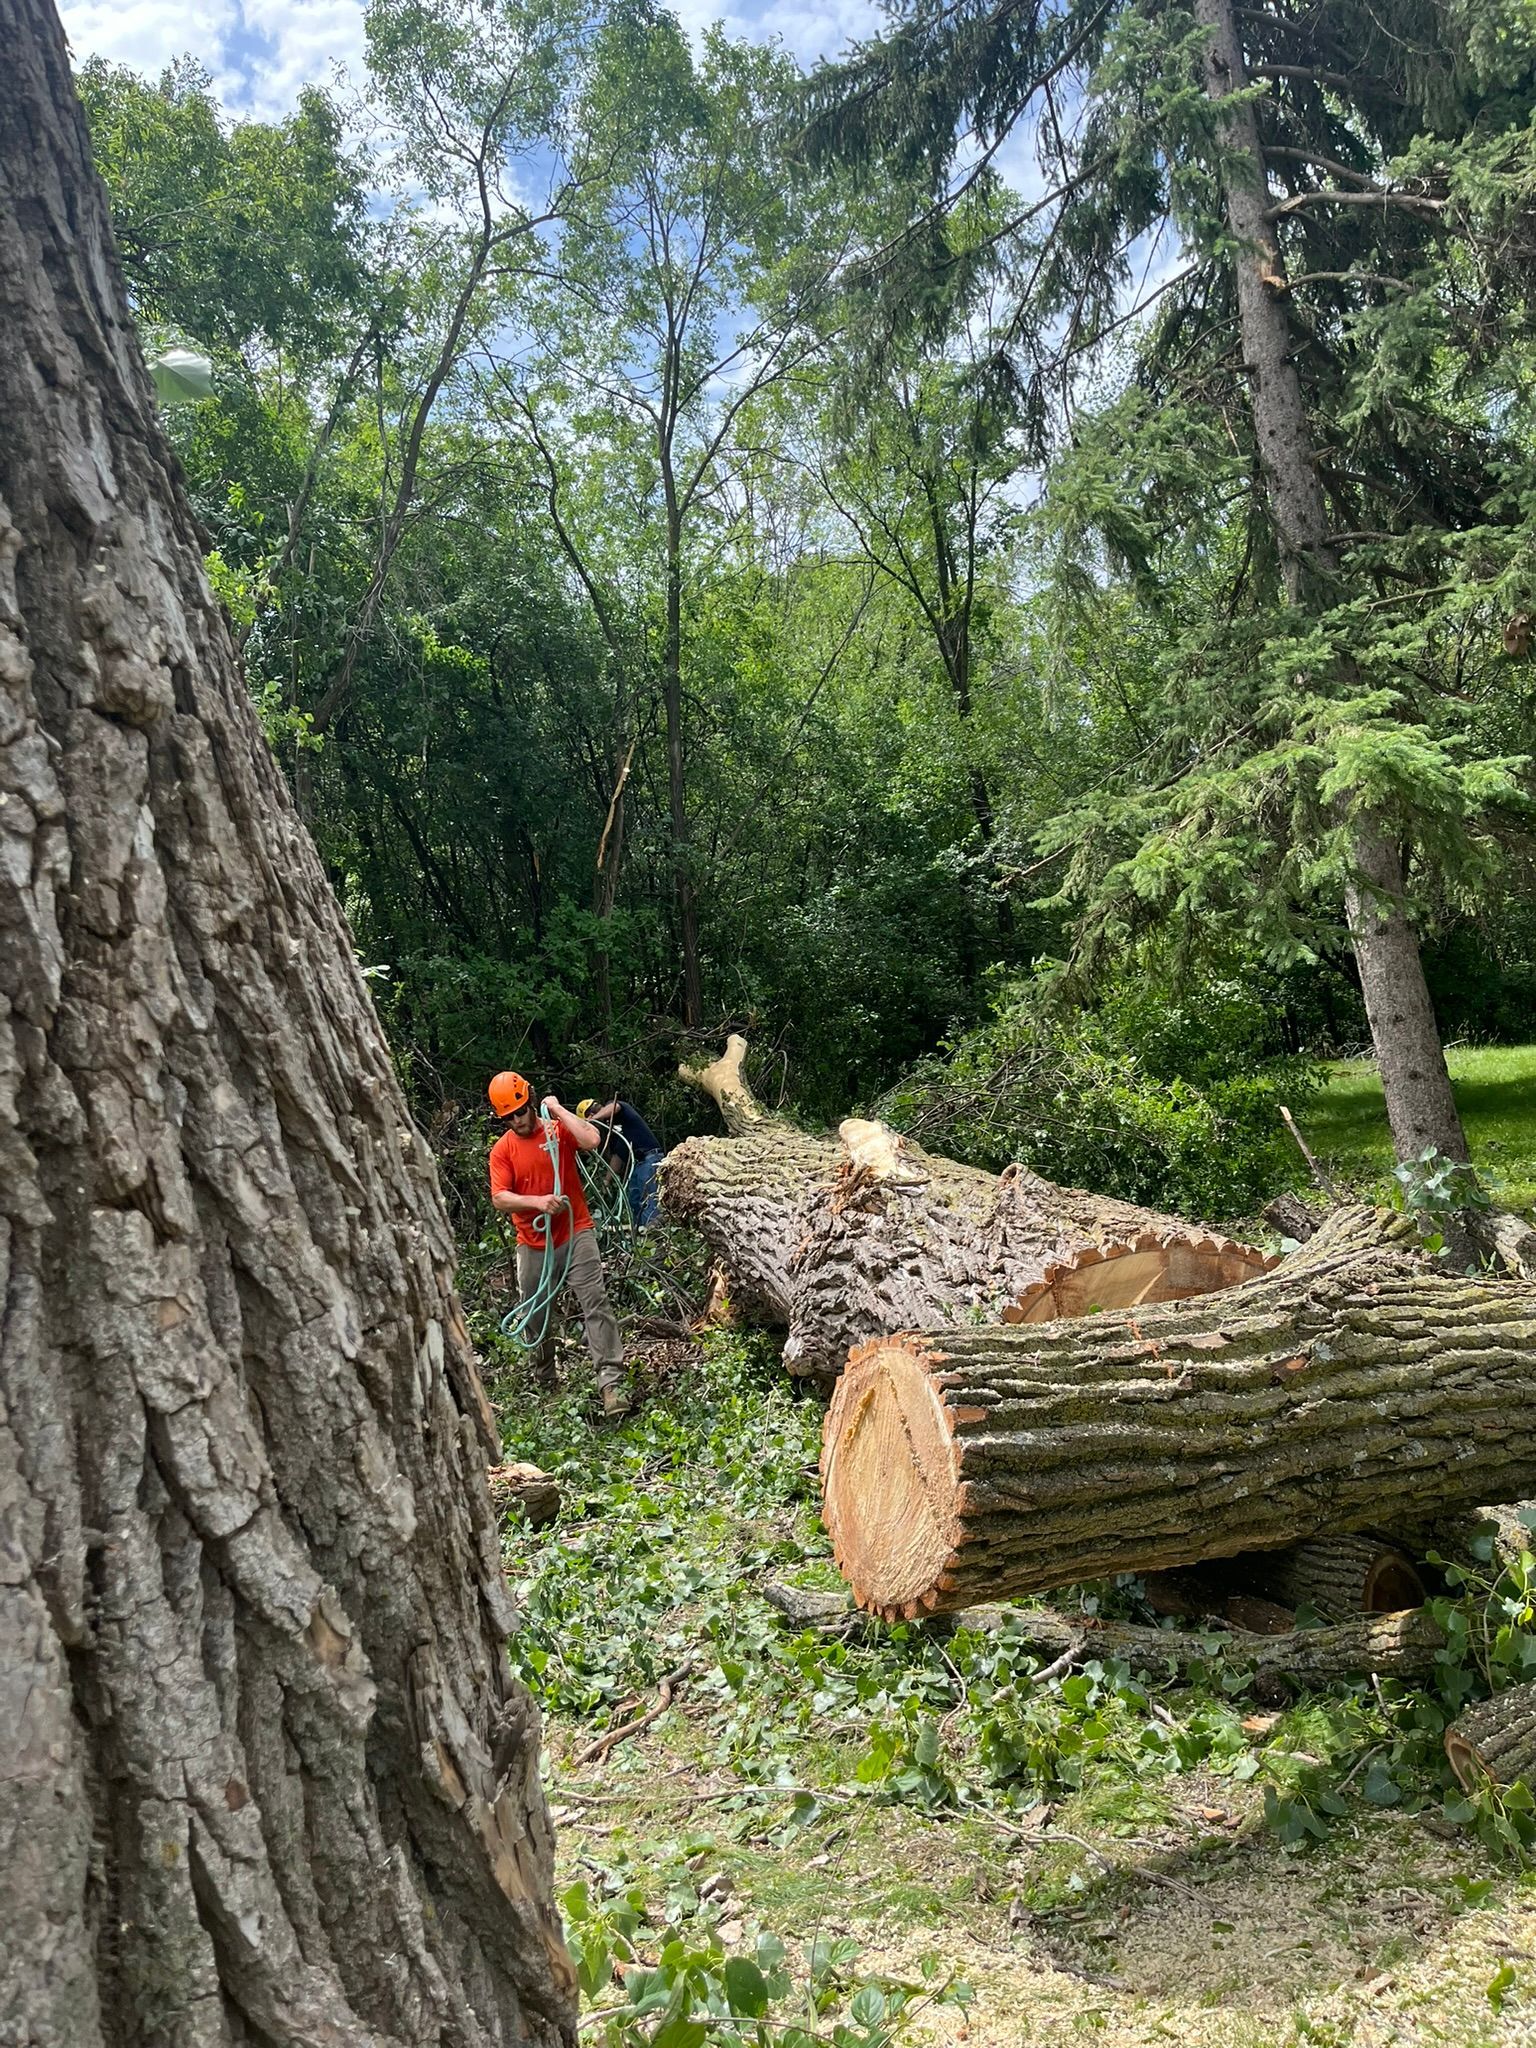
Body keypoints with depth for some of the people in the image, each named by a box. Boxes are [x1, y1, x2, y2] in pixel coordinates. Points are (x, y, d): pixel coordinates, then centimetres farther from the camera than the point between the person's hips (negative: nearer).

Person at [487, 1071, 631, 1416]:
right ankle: (544, 1378, 35)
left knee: (595, 1303, -15)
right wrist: (538, 1201, -25)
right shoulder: (502, 1150, 1)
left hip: (575, 1234, -3)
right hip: (534, 1245, 3)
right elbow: (499, 1199, -9)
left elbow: (592, 1140, -22)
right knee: (536, 1316, 14)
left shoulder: (558, 1130, -2)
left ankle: (612, 1381, -19)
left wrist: (558, 1109, -14)